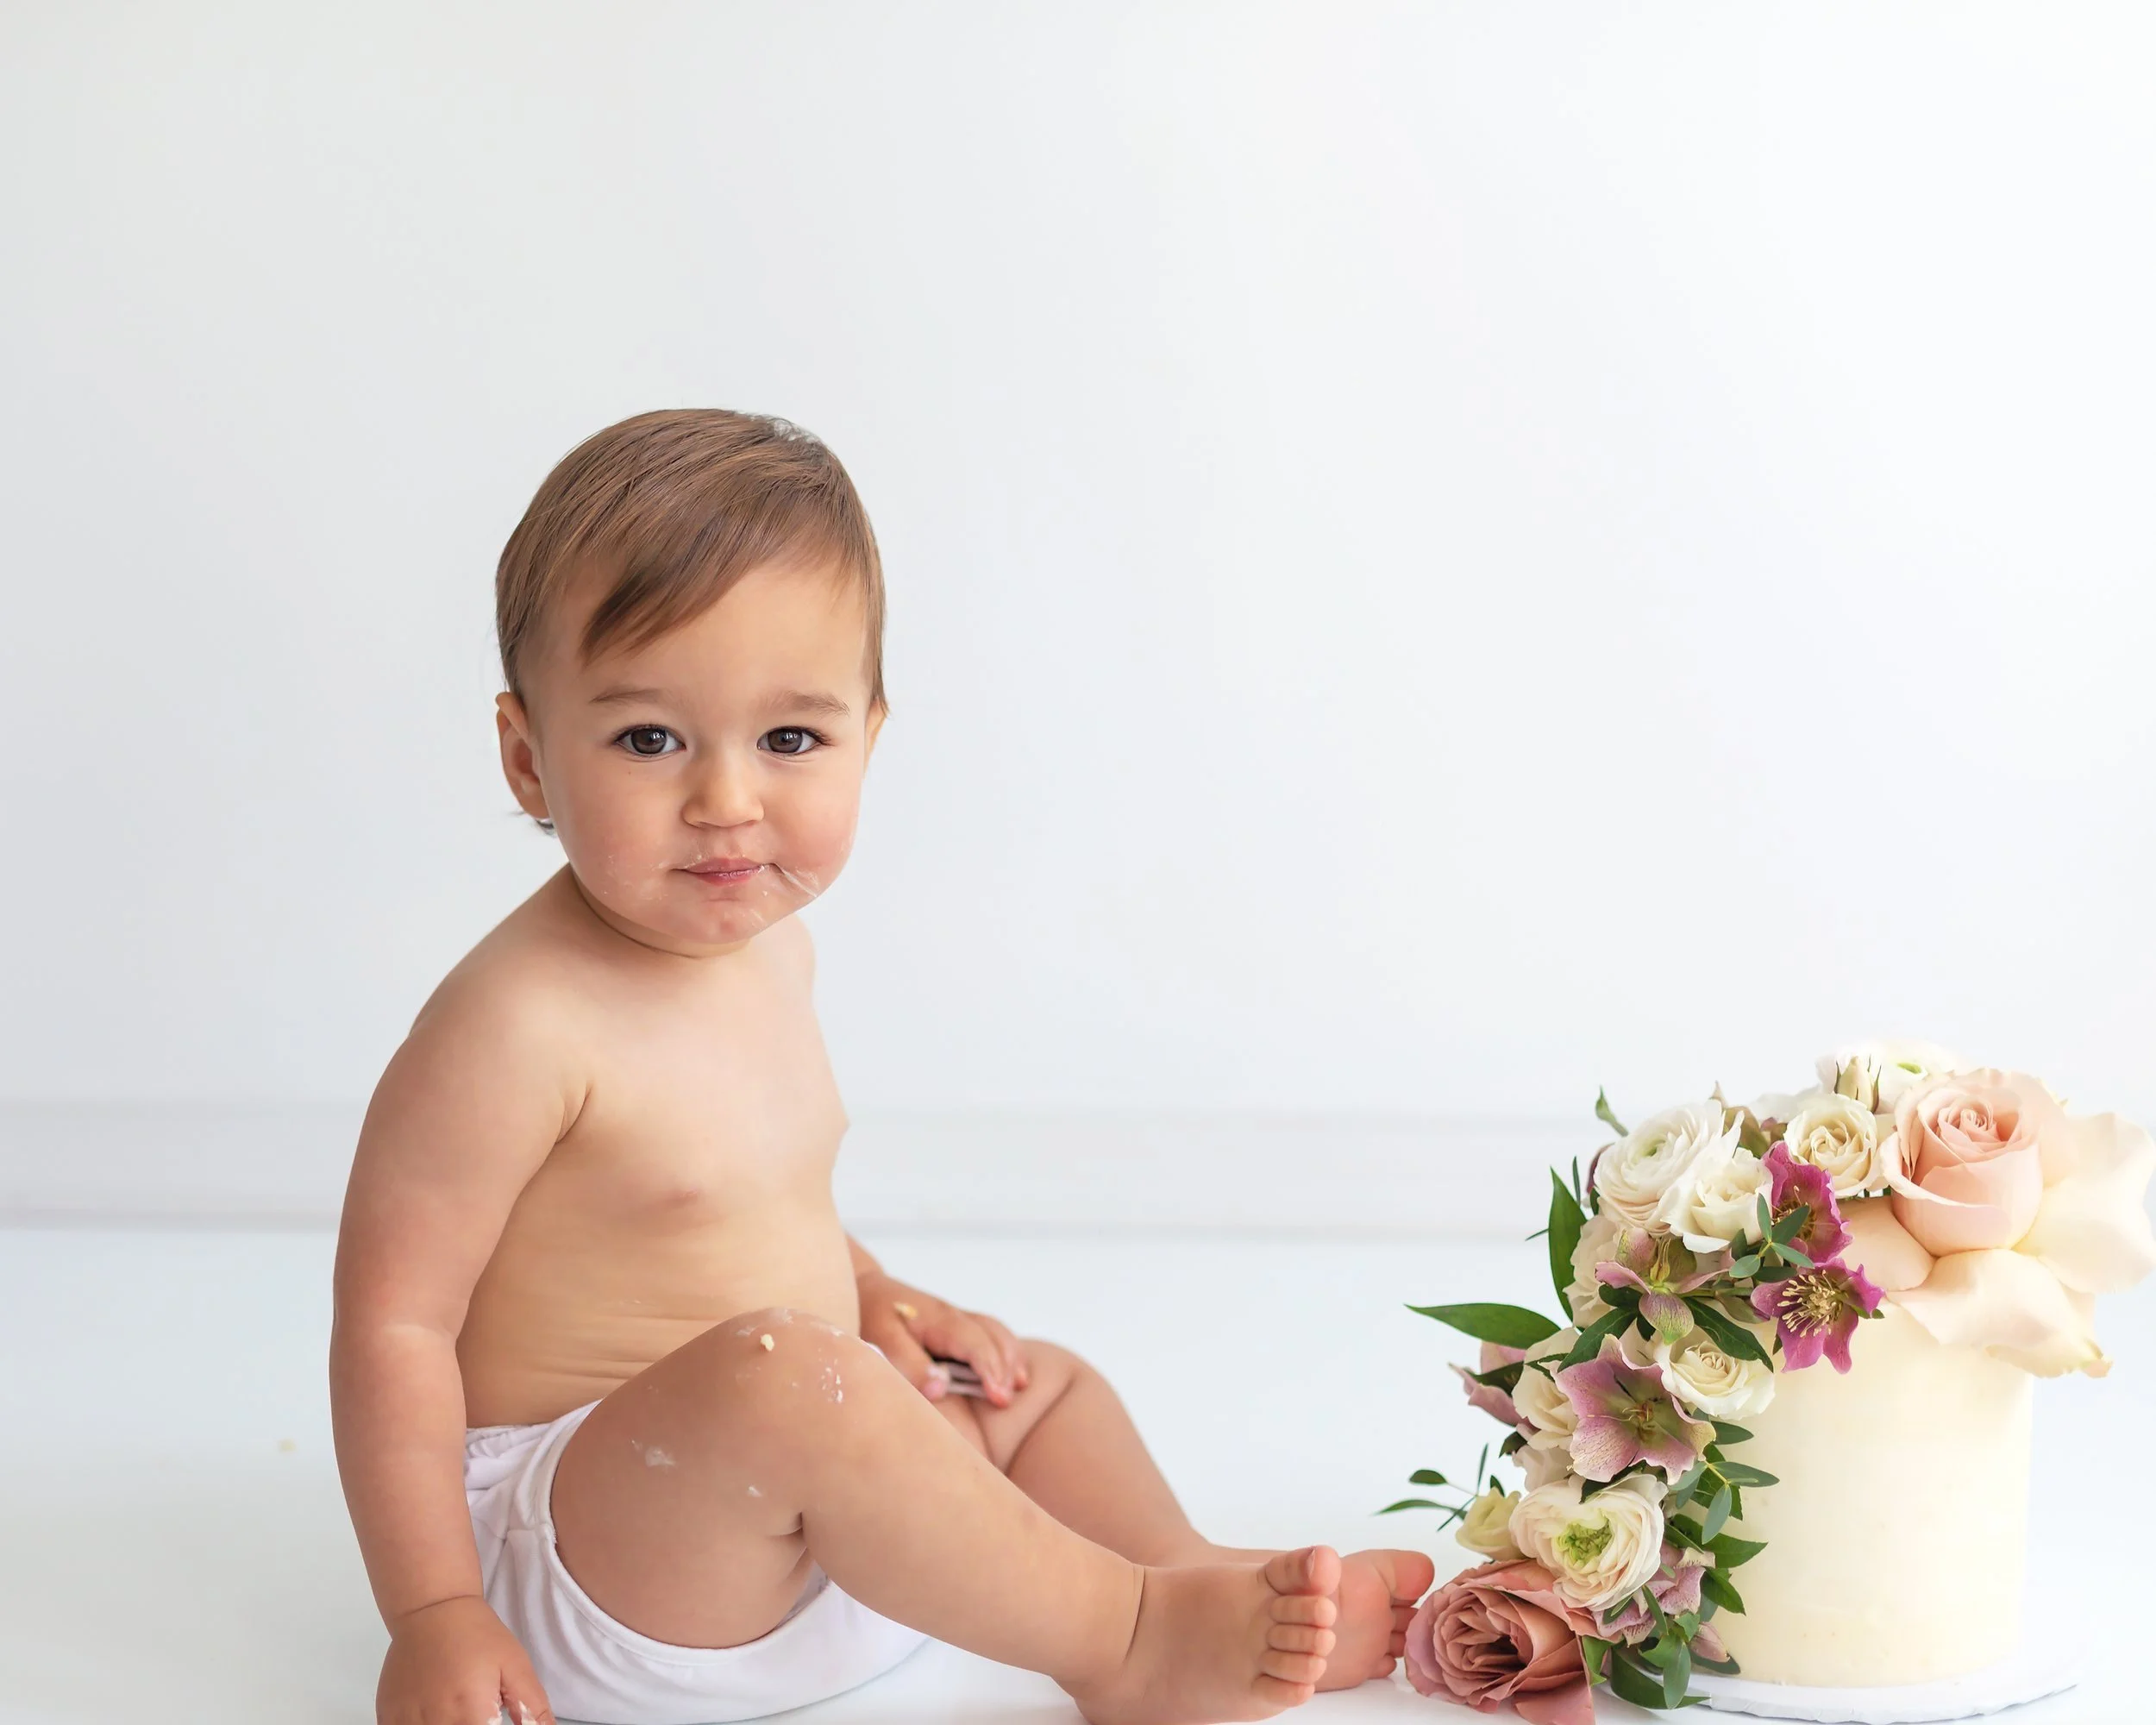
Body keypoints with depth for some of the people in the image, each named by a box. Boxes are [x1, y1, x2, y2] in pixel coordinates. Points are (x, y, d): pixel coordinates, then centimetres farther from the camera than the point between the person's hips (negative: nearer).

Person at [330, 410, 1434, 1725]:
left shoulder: (766, 946, 6)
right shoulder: (519, 1025, -23)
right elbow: (393, 1324, -22)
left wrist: (871, 1298, 9)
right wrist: (434, 1615, -24)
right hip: (566, 1552, -10)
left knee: (1042, 1386, 21)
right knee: (776, 1371, -35)